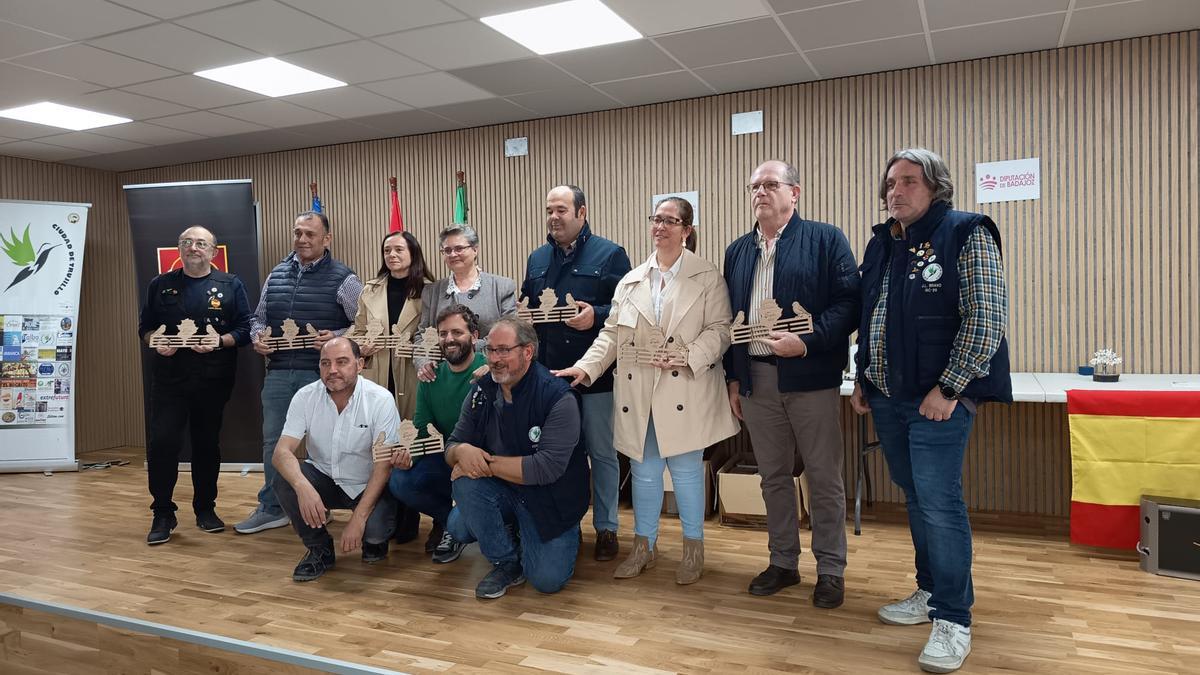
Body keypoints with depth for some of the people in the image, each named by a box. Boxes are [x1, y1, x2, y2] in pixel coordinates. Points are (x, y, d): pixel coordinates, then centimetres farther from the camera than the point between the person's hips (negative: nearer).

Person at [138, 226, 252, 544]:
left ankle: (205, 508, 23)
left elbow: (245, 329, 0)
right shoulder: (160, 285, 10)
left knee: (207, 444, 8)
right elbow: (145, 327, 13)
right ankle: (163, 514, 7)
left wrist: (219, 342, -17)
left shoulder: (230, 286, 4)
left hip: (213, 380, -1)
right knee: (161, 443, -7)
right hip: (169, 377, 1)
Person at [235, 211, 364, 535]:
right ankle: (271, 508, 24)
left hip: (321, 375, -5)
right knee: (273, 441, 11)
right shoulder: (276, 276, 13)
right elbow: (259, 319, 22)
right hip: (278, 373, 5)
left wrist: (337, 337, -19)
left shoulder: (343, 279, -3)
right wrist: (257, 338, 2)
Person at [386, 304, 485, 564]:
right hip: (446, 458, 5)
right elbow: (420, 429, 6)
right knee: (399, 481, -17)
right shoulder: (431, 378, 5)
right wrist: (408, 454, -16)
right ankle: (449, 519, 11)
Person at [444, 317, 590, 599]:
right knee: (459, 527, -24)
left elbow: (548, 467, -27)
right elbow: (452, 446, 0)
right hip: (502, 492, 4)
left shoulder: (558, 397, -21)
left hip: (550, 499, -4)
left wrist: (487, 464, -24)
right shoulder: (481, 391, -3)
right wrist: (461, 451, -26)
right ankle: (506, 562, 2)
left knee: (548, 579, -16)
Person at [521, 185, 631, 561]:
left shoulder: (610, 255, -3)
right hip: (548, 374, 5)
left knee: (602, 453, 7)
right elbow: (525, 306, 19)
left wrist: (596, 315, -23)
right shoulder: (537, 259, 14)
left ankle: (606, 528, 20)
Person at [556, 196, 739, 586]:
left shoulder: (707, 278, 0)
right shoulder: (631, 281, 12)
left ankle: (693, 550, 20)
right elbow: (611, 334, 10)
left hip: (685, 393, -4)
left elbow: (719, 330, -4)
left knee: (686, 468, 3)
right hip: (639, 395, 4)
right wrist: (587, 366, -3)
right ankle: (643, 547, 25)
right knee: (643, 469, 11)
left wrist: (688, 357, -18)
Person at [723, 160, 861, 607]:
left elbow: (848, 302, -9)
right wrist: (733, 378, 10)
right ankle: (783, 562, 26)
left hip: (810, 377, -4)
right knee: (774, 476, 13)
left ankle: (831, 570, 18)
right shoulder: (737, 251, 14)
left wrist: (806, 342, -20)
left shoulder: (826, 240, -1)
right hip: (756, 380, 5)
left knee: (824, 478, 5)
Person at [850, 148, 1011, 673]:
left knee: (939, 503, -6)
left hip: (938, 398, -6)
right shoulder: (881, 245, 13)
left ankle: (953, 619, 7)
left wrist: (949, 388, -17)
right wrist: (862, 380, 15)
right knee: (917, 498, 15)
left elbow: (986, 318, -14)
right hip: (886, 398, 7)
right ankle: (932, 591, 30)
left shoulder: (966, 235, -8)